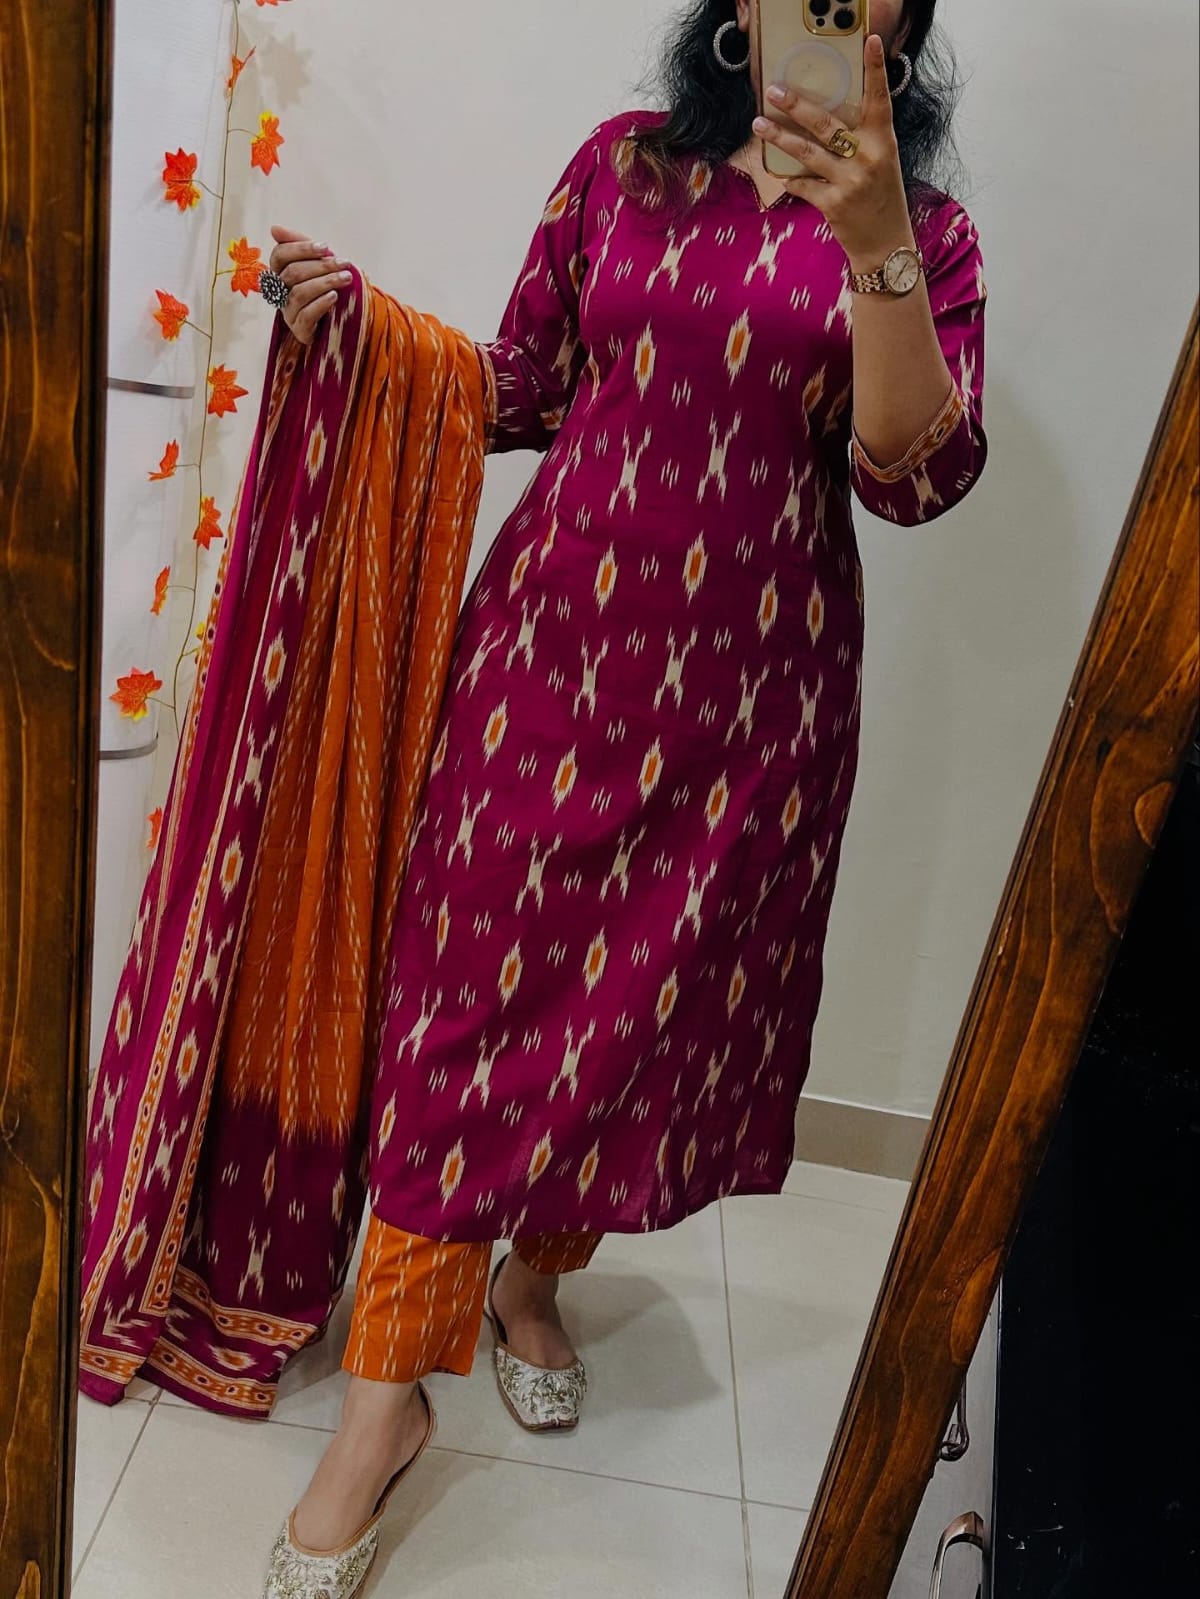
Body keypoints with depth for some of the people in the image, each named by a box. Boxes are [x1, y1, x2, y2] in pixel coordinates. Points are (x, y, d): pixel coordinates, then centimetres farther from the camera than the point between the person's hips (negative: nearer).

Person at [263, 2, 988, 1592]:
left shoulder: (924, 233, 5)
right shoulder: (625, 163, 8)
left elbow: (916, 474, -11)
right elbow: (524, 392, 13)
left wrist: (877, 251, -22)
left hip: (751, 684, 0)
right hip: (562, 637, 0)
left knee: (659, 990, 9)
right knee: (482, 979, -2)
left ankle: (536, 1273, 36)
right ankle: (392, 1382, 13)